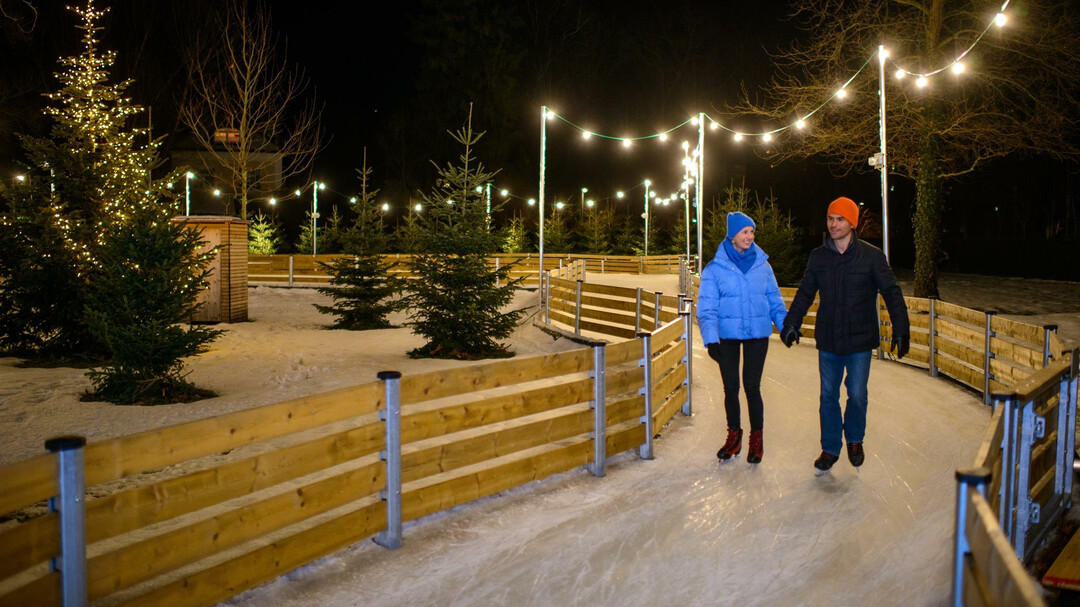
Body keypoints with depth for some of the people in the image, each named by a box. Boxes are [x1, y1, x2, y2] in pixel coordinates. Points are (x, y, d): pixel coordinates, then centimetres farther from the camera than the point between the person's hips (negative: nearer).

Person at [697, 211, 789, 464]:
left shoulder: (762, 264, 3)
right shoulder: (714, 268, -4)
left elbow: (774, 299, 11)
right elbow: (706, 307, -7)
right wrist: (710, 339, -17)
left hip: (757, 334, 1)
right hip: (727, 334, 0)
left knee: (752, 386, 0)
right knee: (731, 387, 7)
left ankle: (756, 438, 17)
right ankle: (734, 436, 25)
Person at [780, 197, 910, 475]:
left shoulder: (871, 256, -6)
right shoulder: (818, 256, 3)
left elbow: (891, 293, -5)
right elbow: (805, 293, 12)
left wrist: (901, 329, -13)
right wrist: (791, 322, 6)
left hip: (860, 340, -2)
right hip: (828, 340, 2)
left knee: (857, 395, 6)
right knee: (828, 396, 8)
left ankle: (854, 440, 31)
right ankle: (830, 448, 21)